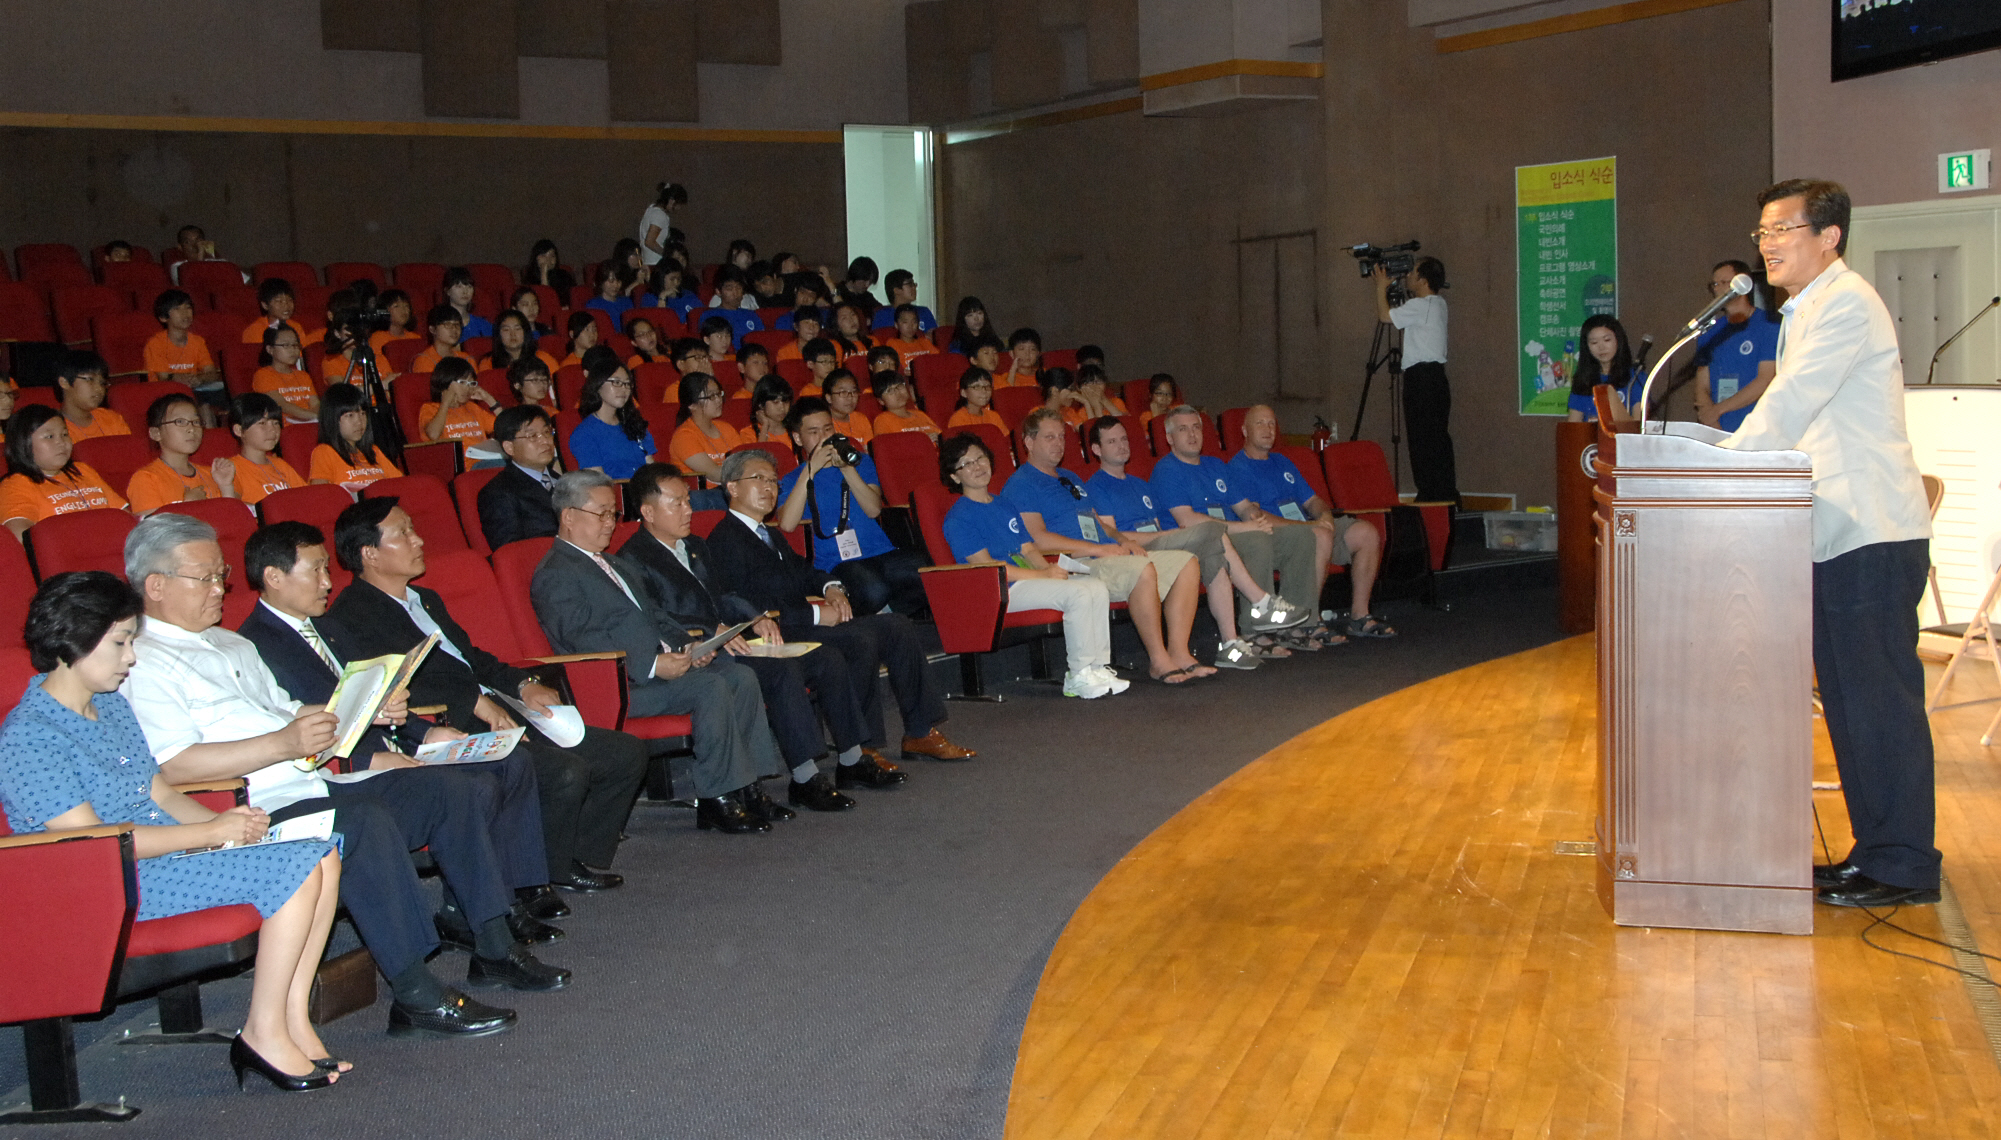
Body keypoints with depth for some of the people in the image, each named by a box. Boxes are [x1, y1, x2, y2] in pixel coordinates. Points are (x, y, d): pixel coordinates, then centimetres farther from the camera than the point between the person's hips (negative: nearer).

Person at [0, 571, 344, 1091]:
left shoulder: (110, 704, 14)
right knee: (294, 869, -22)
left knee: (323, 854, -7)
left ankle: (292, 1017, -5)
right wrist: (213, 831, -18)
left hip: (165, 848, 9)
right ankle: (263, 1035, -11)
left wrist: (221, 819, -5)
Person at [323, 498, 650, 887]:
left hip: (500, 717, 10)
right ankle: (548, 876, -7)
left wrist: (522, 684, 6)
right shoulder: (349, 619, -7)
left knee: (627, 753, 0)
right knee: (566, 772, -30)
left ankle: (584, 857, 10)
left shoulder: (426, 600, 23)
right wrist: (475, 701, -18)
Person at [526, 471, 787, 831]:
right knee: (710, 688, -26)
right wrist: (652, 665, -23)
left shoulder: (614, 565, 26)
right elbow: (583, 642, -17)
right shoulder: (554, 575, -6)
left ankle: (746, 788, -7)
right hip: (621, 682, -9)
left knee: (741, 678, -8)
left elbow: (654, 617, 26)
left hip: (662, 664, 9)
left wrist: (686, 646, 5)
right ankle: (715, 801, -19)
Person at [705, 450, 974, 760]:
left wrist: (831, 587, 8)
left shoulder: (769, 535, 22)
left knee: (896, 626, 0)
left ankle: (921, 733, 3)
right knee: (860, 641, -30)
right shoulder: (724, 541, -10)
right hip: (779, 636, -10)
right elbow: (746, 609, -19)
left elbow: (800, 568, 33)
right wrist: (815, 615, -18)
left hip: (800, 623, 10)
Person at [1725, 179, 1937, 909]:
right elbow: (1795, 420, 20)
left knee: (1880, 701, -6)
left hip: (1872, 537, -10)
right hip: (1840, 535, 10)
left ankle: (1903, 867, 1)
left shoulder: (1846, 304, -12)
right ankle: (1875, 850, 21)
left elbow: (1789, 407, -19)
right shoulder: (1810, 310, 20)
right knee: (1850, 701, 13)